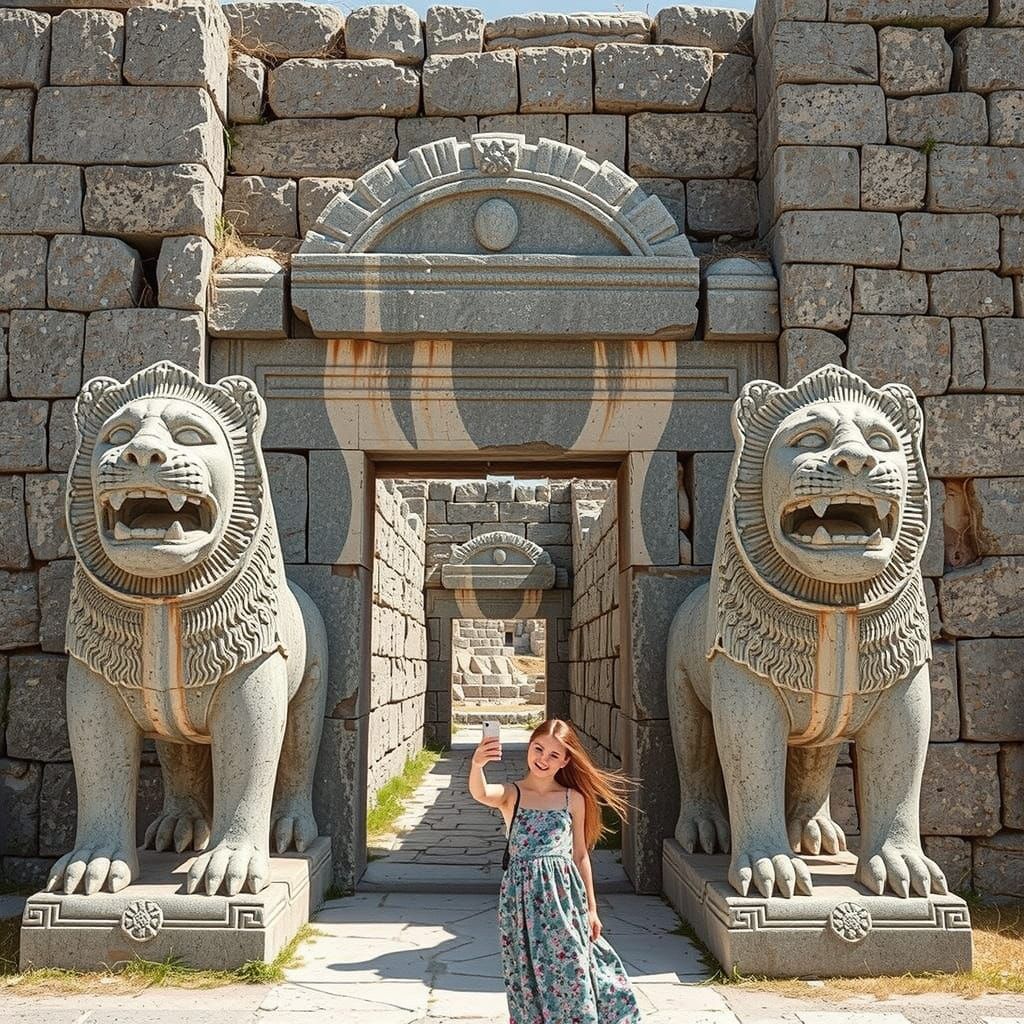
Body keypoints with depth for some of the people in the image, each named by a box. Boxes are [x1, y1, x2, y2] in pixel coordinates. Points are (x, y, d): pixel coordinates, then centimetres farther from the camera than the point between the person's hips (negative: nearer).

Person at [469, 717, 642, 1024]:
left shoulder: (574, 799, 4)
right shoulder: (511, 794, -2)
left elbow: (580, 855, 11)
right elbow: (480, 793, -26)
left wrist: (591, 908, 12)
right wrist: (477, 765, -48)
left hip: (564, 897, 1)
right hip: (522, 898, -1)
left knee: (571, 975, 1)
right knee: (528, 976, 5)